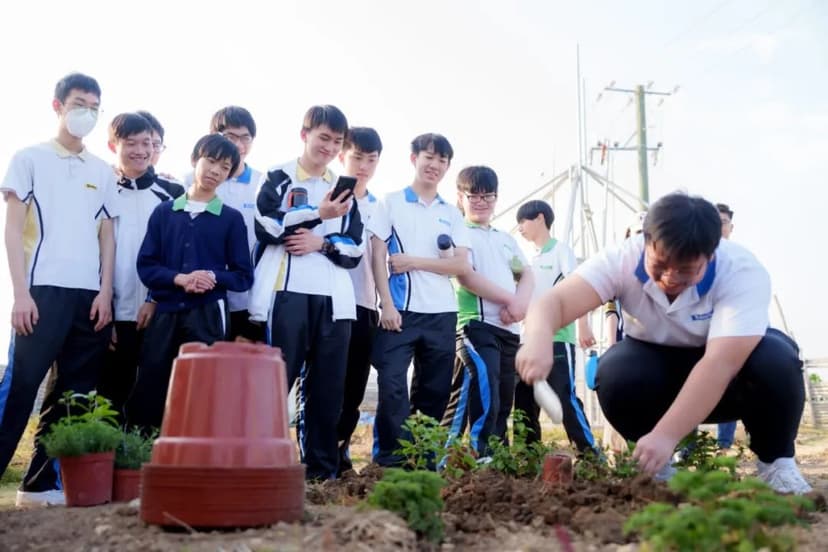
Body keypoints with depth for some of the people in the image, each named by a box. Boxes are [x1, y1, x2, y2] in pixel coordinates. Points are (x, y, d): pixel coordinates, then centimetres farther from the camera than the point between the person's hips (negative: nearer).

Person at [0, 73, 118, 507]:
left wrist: (105, 292, 2)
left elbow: (107, 236, 14)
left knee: (73, 393, 4)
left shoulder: (102, 171, 16)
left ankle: (41, 483, 13)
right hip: (43, 290, -4)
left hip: (90, 295, 4)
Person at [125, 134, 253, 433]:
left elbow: (244, 276, 5)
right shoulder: (163, 212, 10)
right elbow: (145, 266, 4)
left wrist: (214, 278, -15)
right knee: (147, 392, 3)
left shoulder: (232, 218, 6)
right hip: (165, 313, 1)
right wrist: (180, 278, -14)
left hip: (208, 316, -1)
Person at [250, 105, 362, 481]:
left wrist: (322, 243, -6)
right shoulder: (278, 177, 9)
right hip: (287, 293, -4)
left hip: (333, 298, 4)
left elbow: (355, 250, 13)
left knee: (328, 386, 4)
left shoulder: (344, 190, 21)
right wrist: (318, 214, -14)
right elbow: (265, 226, -8)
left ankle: (322, 469, 10)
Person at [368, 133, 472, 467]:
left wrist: (413, 262, -7)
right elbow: (377, 256, -1)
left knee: (435, 389, 6)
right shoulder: (392, 203, 6)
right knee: (392, 384, -10)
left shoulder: (452, 214, 14)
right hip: (401, 310, -3)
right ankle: (388, 455, -1)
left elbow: (462, 266, 3)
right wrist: (387, 304, -12)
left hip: (442, 313, 4)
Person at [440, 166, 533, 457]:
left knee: (503, 399, 8)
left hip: (509, 328, 7)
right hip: (476, 323, -7)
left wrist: (521, 301, -7)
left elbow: (527, 275, 16)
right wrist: (508, 299, -11)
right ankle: (478, 455, -20)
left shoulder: (506, 239, 24)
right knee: (485, 392, -22)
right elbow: (465, 276, -10)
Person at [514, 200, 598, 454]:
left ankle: (590, 453, -4)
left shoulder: (560, 250, -2)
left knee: (565, 397, -10)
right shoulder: (531, 259, 18)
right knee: (525, 400, 8)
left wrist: (583, 326, -22)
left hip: (558, 338, -8)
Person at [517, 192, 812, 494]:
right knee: (615, 374, -31)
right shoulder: (624, 259, -25)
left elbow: (721, 364, -41)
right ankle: (657, 466, -3)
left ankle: (776, 462, -6)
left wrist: (665, 435, -51)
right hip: (659, 363, 1)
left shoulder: (743, 272, -31)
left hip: (729, 378, -1)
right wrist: (538, 341, -61)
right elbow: (554, 301, -37)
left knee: (775, 360, -34)